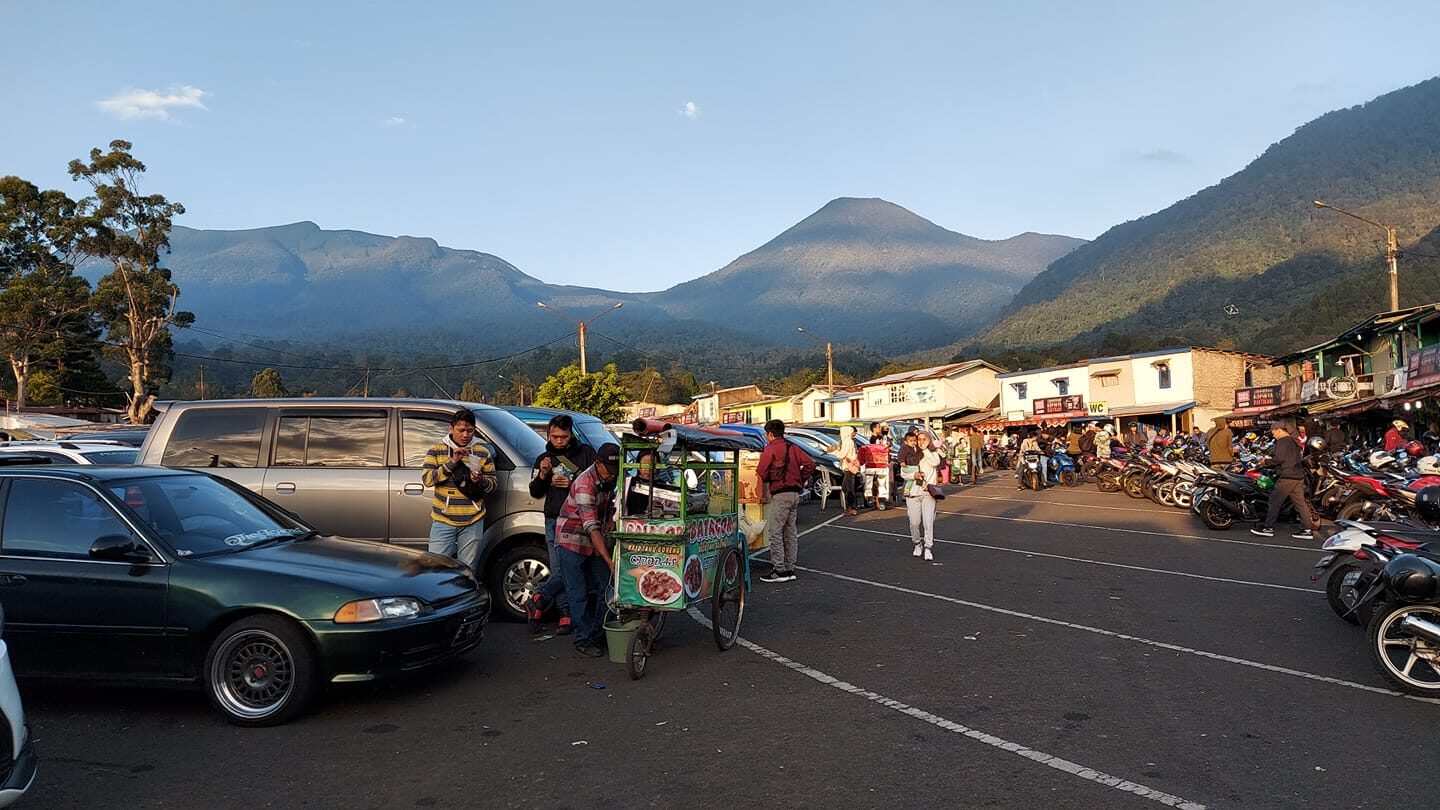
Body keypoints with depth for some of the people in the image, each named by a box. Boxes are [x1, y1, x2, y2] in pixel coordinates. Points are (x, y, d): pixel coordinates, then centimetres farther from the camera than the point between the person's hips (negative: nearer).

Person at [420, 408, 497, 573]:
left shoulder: (482, 453, 6)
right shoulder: (436, 451, 4)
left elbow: (494, 484, 7)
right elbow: (427, 479, -7)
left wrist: (481, 481, -16)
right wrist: (451, 462, -17)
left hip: (472, 522, 1)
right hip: (443, 521, -1)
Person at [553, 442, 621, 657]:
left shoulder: (610, 480, -2)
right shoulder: (585, 484, -27)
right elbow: (592, 527, -32)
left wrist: (611, 522, -1)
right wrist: (610, 561, -37)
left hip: (596, 541, 7)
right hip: (572, 542, -7)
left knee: (608, 589, 3)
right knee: (579, 594, -4)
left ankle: (599, 635, 13)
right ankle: (584, 639, 6)